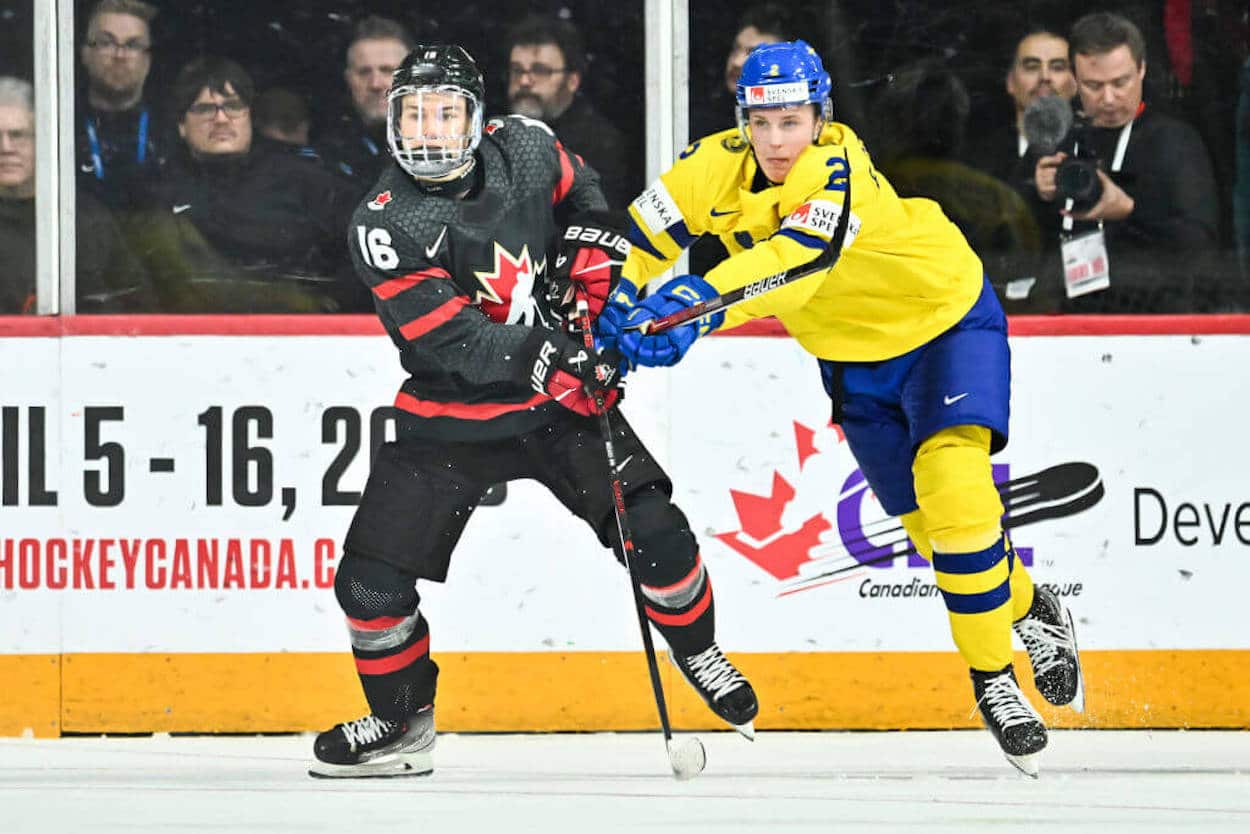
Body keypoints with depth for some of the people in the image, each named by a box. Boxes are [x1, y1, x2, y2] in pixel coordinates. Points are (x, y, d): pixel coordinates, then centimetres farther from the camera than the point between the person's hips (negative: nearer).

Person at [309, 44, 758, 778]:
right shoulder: (385, 227, -19)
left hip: (558, 398, 2)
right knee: (372, 578, -7)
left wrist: (593, 264, 3)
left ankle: (700, 655, 17)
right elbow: (451, 342, -27)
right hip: (449, 420, -2)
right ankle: (404, 723, 16)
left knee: (654, 532, -10)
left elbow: (580, 194, 17)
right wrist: (547, 354, -37)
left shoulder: (524, 151, -8)